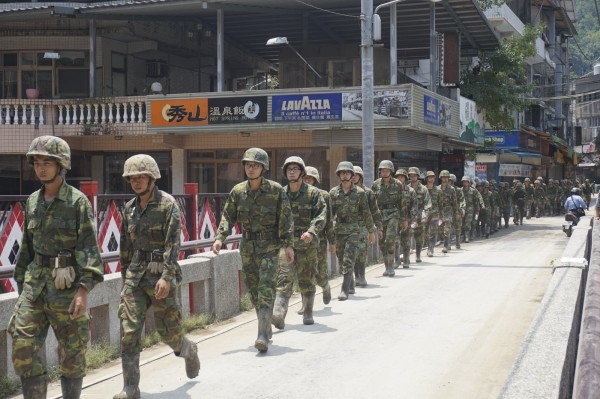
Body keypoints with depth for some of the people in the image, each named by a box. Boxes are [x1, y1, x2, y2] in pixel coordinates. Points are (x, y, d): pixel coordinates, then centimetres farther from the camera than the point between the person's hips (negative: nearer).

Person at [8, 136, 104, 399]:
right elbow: (27, 246, 16)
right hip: (35, 281, 5)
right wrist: (22, 284, 16)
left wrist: (83, 290, -20)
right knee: (24, 347, -3)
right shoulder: (33, 202, 9)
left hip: (66, 284, -5)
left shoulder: (77, 201, -8)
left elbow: (89, 248, -13)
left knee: (71, 353, 6)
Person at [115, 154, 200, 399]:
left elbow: (173, 243, -14)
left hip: (160, 273, -4)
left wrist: (166, 277, -23)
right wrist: (125, 275, 19)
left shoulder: (168, 204, -8)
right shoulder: (129, 208, 10)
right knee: (129, 331, -6)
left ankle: (188, 350, 39)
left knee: (168, 330, 5)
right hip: (135, 273, 5)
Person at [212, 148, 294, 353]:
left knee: (266, 289, -13)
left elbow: (286, 219, -7)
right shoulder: (237, 191, 2)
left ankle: (263, 336, -19)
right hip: (247, 246, 4)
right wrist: (220, 238, -10)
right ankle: (266, 326, 28)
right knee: (253, 290, 11)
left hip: (269, 246, -4)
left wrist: (289, 244, -13)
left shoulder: (276, 190, -7)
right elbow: (228, 217, 4)